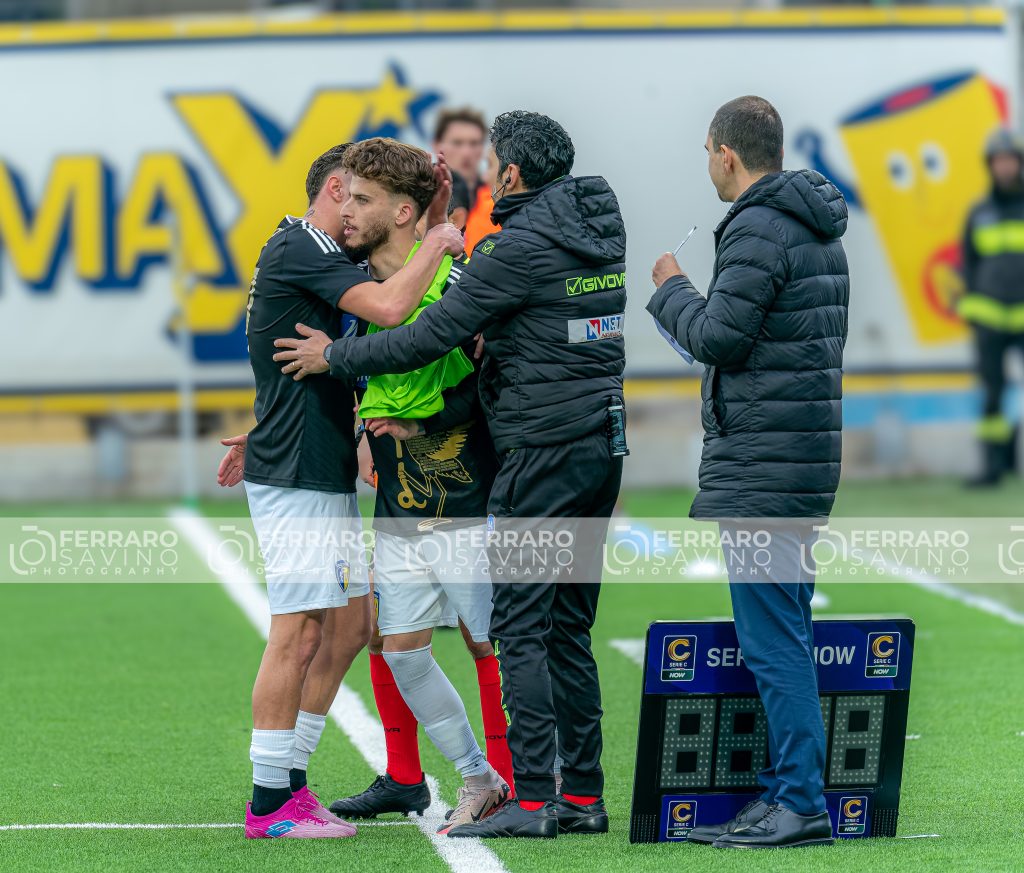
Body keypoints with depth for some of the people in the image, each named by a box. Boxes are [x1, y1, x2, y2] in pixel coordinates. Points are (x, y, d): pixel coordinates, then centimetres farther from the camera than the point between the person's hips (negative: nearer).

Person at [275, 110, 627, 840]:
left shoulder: (519, 247, -14)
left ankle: (533, 799, -9)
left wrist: (335, 357, -1)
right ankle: (584, 796, 11)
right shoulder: (601, 226, 12)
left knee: (519, 627, -5)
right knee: (568, 629, 12)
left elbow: (432, 336, -13)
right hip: (603, 445, 8)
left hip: (543, 447, -8)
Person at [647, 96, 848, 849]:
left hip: (761, 466, -10)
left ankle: (800, 801, -9)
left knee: (771, 638, -8)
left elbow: (718, 336, -16)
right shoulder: (820, 230, 16)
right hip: (807, 458, 10)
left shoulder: (758, 229, -14)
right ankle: (789, 790, 16)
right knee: (786, 632, 13)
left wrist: (672, 288, 1)